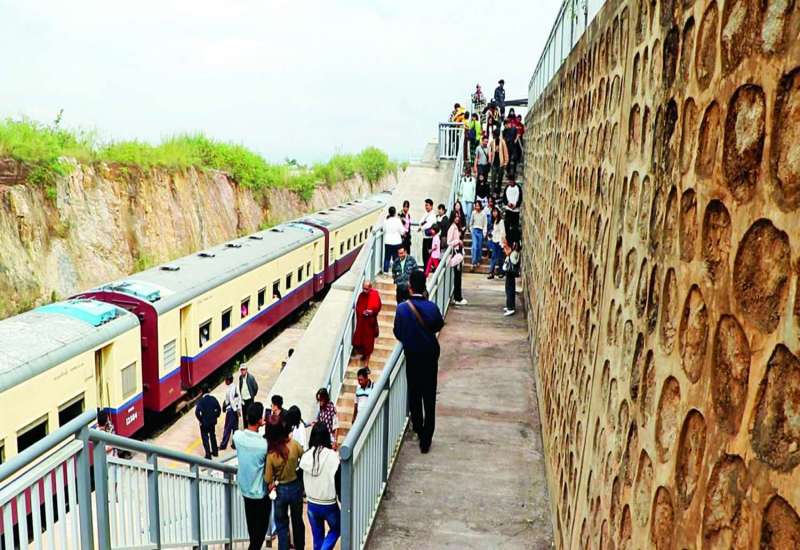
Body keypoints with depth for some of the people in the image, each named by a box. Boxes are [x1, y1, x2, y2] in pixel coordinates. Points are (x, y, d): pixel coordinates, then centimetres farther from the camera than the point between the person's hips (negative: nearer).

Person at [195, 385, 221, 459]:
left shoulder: (201, 400, -20)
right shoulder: (213, 398, -6)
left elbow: (197, 412, -26)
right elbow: (219, 409, -1)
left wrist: (200, 420, -12)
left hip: (204, 422, -5)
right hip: (213, 421, 5)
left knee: (205, 438, 6)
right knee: (213, 436, 22)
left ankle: (208, 454, 4)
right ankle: (215, 451, 32)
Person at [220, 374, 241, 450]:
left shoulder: (229, 389, -19)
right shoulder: (236, 387, 0)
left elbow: (231, 400, -20)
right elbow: (239, 397, 2)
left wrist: (235, 409, -12)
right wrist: (239, 408, 4)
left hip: (231, 409, -7)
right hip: (235, 409, 7)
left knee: (227, 428, 2)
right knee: (235, 427, 13)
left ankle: (223, 445, 12)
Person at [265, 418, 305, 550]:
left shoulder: (270, 454, -22)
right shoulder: (294, 444, -20)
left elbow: (268, 479, -16)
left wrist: (271, 485, 5)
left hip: (281, 490, -2)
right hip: (296, 486, 2)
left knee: (282, 525, 17)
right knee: (297, 521, 24)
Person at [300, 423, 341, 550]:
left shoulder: (305, 456, -9)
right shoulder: (333, 456, -19)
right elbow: (339, 483, -12)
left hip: (312, 504, 3)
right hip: (329, 505, -3)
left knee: (317, 536, 20)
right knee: (335, 530, 21)